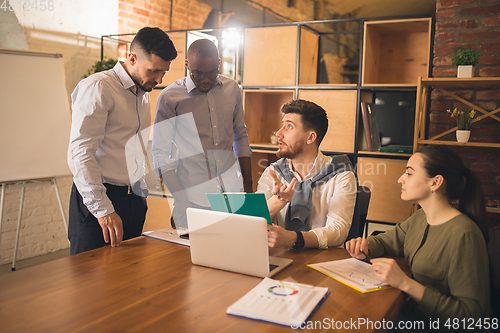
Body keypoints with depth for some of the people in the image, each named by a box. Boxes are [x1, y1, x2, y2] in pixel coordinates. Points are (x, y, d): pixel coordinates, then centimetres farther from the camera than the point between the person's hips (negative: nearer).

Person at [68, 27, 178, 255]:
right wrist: (103, 209, -22)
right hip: (97, 200, -7)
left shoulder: (143, 95, 16)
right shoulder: (98, 87, -10)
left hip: (134, 200, 7)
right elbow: (81, 151, -18)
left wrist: (142, 193, 16)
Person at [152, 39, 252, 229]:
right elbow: (160, 153, -5)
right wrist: (180, 200, -16)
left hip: (232, 192, 4)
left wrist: (248, 188, 13)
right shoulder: (170, 97, -7)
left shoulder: (232, 89, 6)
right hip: (194, 197, -3)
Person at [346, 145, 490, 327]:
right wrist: (364, 247, -6)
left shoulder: (464, 235, -22)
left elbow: (469, 315, -22)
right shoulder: (420, 217, 3)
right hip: (409, 311, 7)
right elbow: (383, 241, 17)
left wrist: (406, 284, -29)